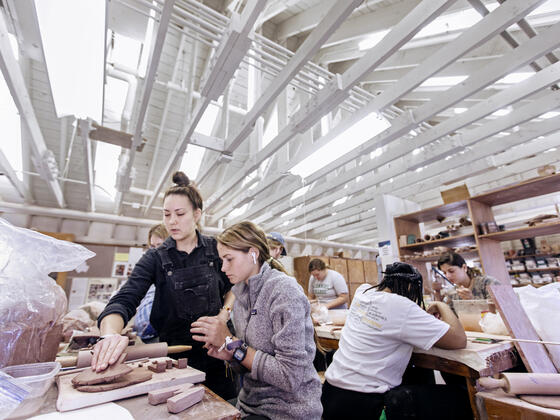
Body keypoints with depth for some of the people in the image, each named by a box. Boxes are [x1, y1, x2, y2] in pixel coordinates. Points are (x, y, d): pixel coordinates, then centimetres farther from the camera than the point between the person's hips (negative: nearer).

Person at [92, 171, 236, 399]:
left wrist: (224, 313, -10)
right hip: (176, 355, 0)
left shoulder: (215, 249, -4)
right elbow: (124, 300, -17)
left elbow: (233, 286, 6)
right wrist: (111, 334, -36)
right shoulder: (156, 258, -6)